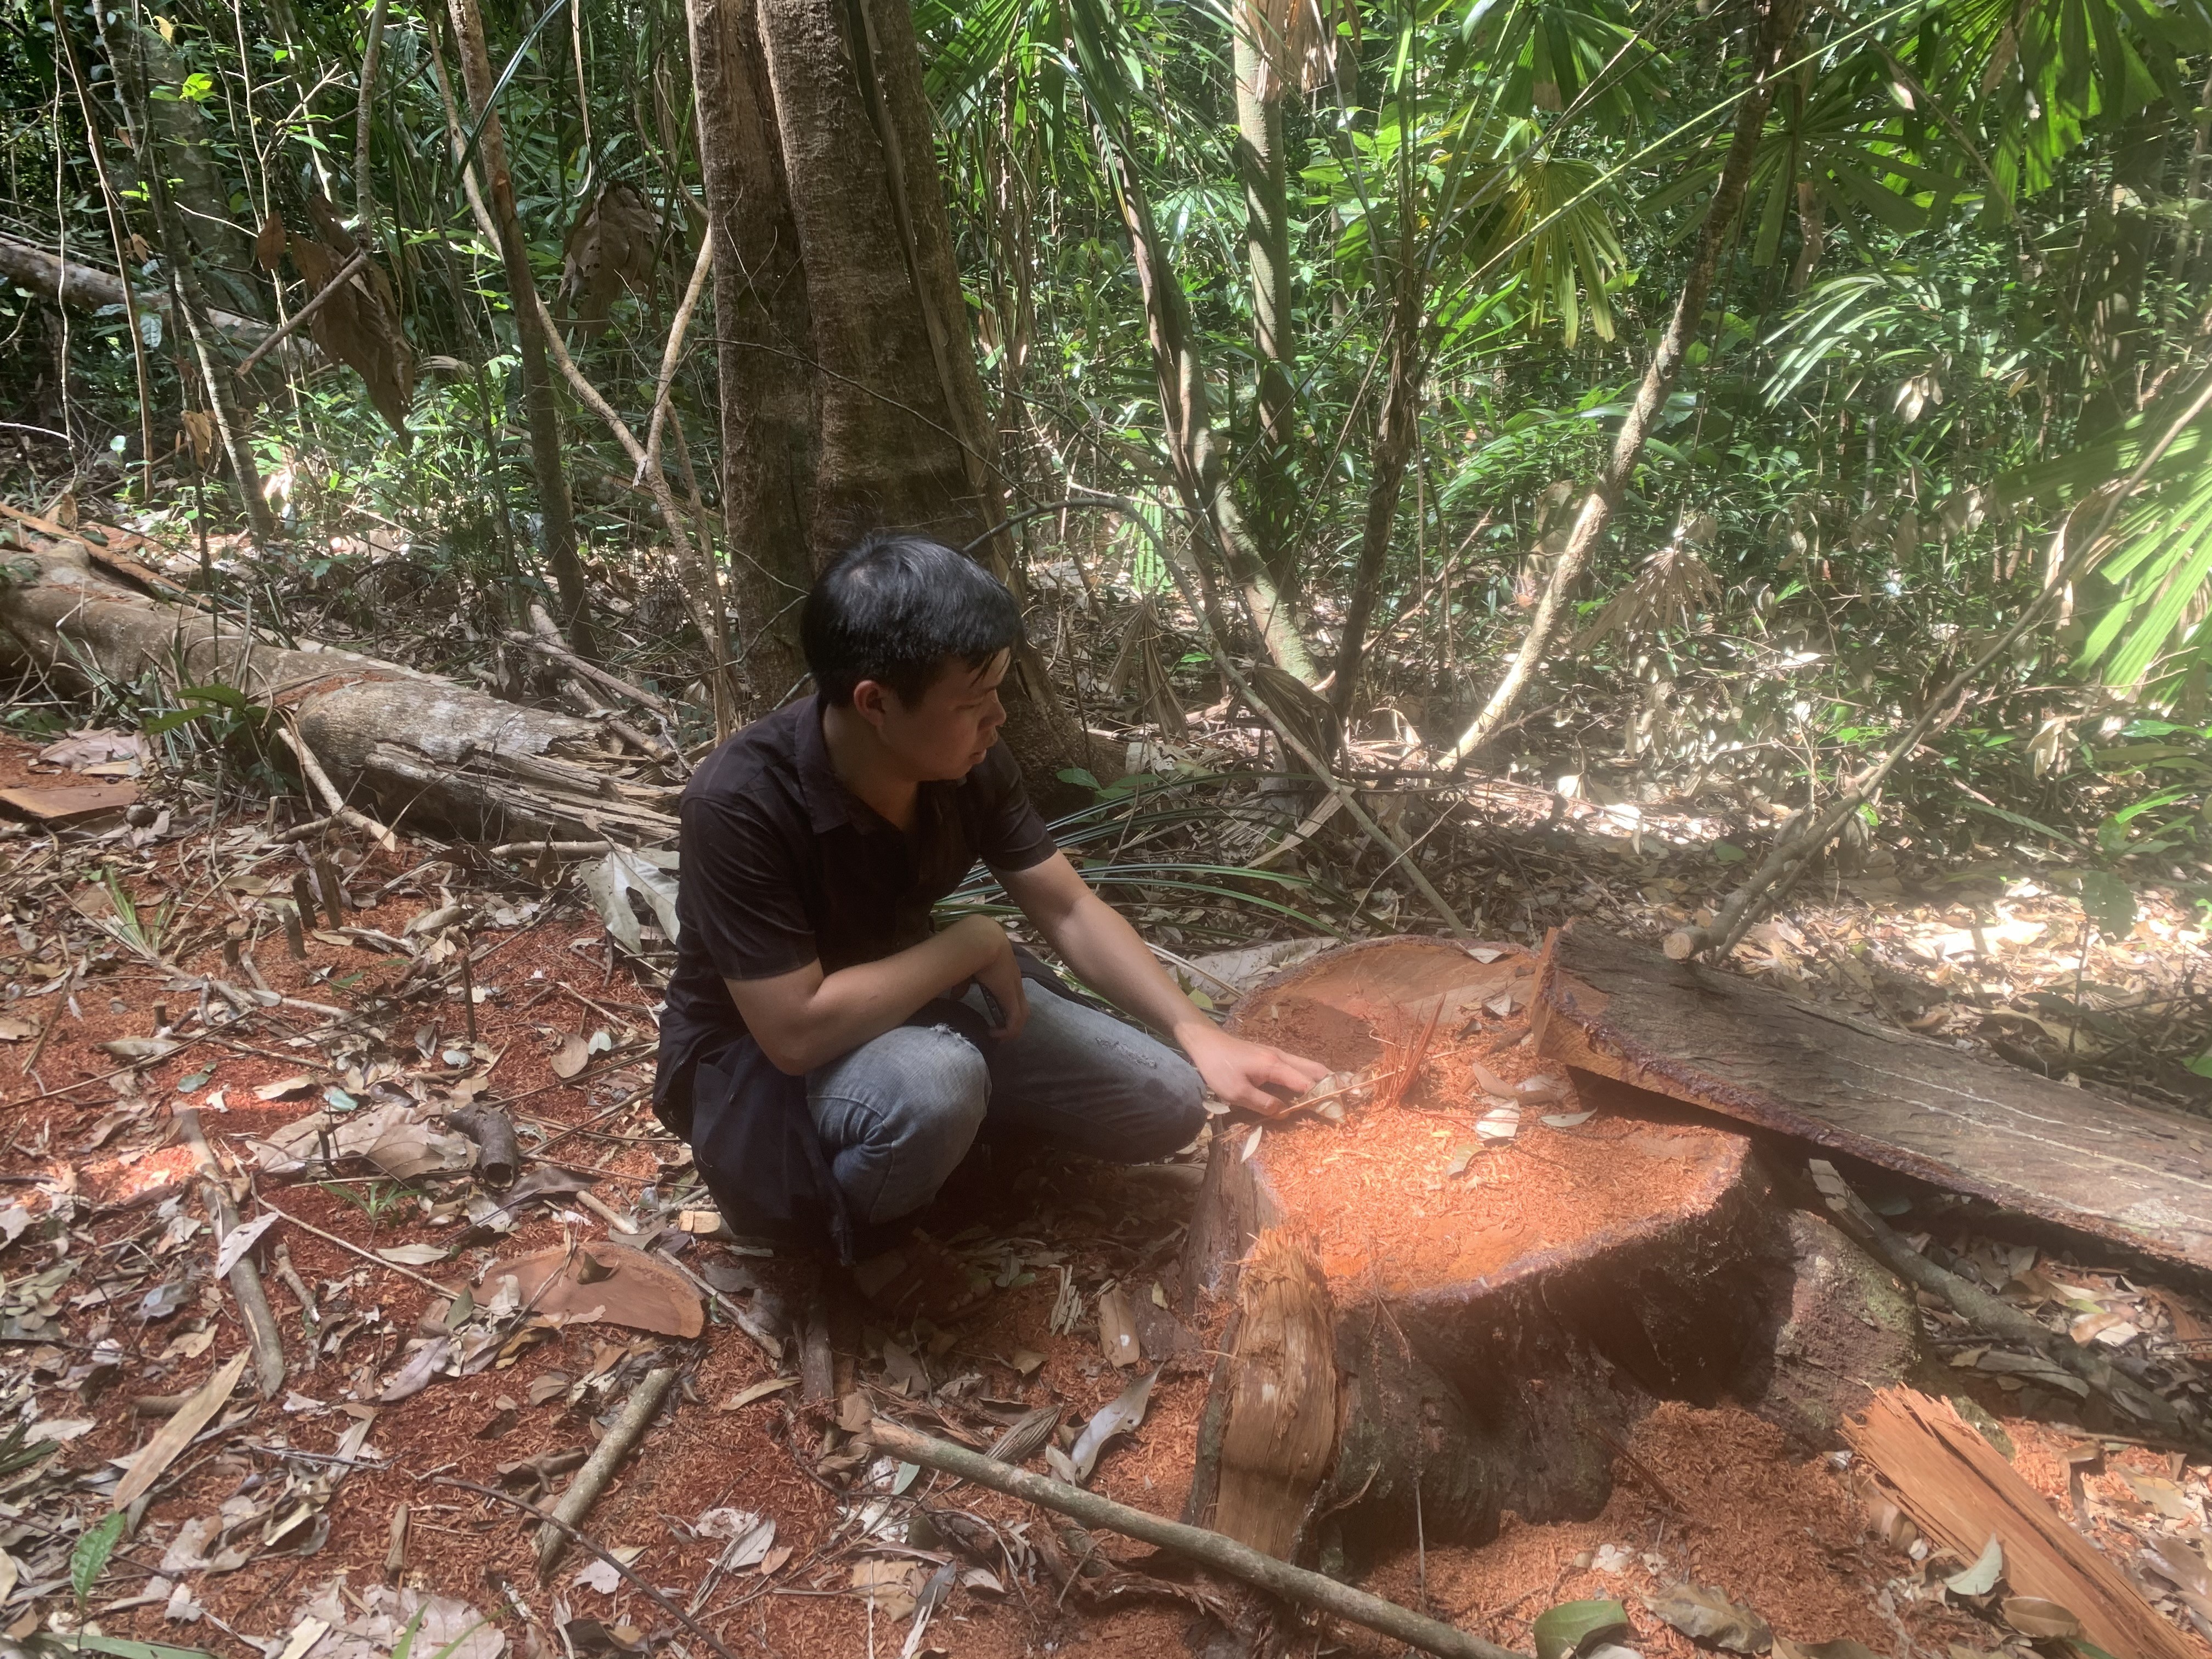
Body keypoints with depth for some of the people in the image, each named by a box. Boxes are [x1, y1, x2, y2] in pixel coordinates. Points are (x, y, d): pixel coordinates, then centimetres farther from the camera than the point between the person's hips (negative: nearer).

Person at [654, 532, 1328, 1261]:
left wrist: (1197, 1033, -16)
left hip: (913, 1001, 6)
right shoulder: (740, 805, -33)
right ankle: (835, 1233, -6)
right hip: (756, 1060, -5)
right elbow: (798, 1031, -35)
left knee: (1167, 1104, -1)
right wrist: (972, 943, -26)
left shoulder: (970, 763, -15)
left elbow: (1071, 911, -6)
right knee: (929, 1087, -40)